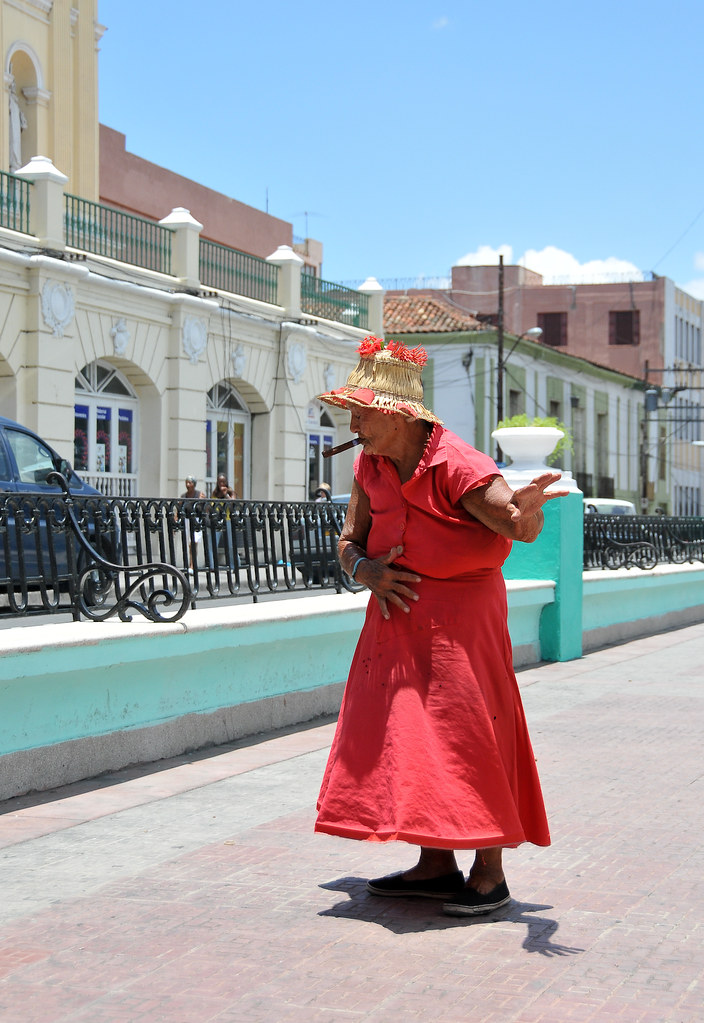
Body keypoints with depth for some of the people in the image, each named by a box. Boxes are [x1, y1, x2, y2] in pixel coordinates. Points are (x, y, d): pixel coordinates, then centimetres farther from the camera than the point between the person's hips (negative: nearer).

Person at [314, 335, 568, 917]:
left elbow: (520, 529, -27)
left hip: (460, 617, -7)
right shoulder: (371, 468, 6)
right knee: (410, 736, 9)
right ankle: (436, 865, 18)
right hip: (397, 615, 8)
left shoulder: (458, 465, -17)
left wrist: (527, 508, -50)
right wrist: (368, 572, -11)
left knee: (468, 734, -6)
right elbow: (350, 542, 12)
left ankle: (490, 873, 4)